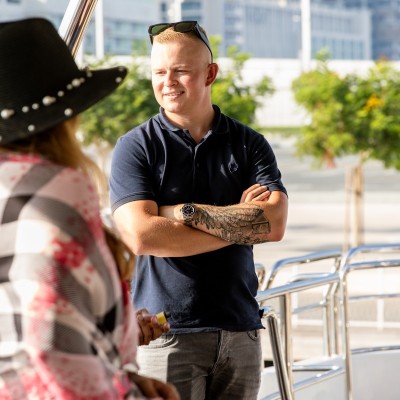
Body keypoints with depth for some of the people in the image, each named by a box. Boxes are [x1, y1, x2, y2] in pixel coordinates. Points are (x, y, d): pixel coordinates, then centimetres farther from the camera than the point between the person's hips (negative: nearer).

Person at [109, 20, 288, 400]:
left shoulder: (250, 145, 8)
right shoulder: (135, 147, 0)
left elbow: (274, 224, -7)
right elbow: (142, 236, -14)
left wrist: (182, 212, -11)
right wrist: (239, 223, -9)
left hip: (240, 330, 3)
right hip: (168, 334, -3)